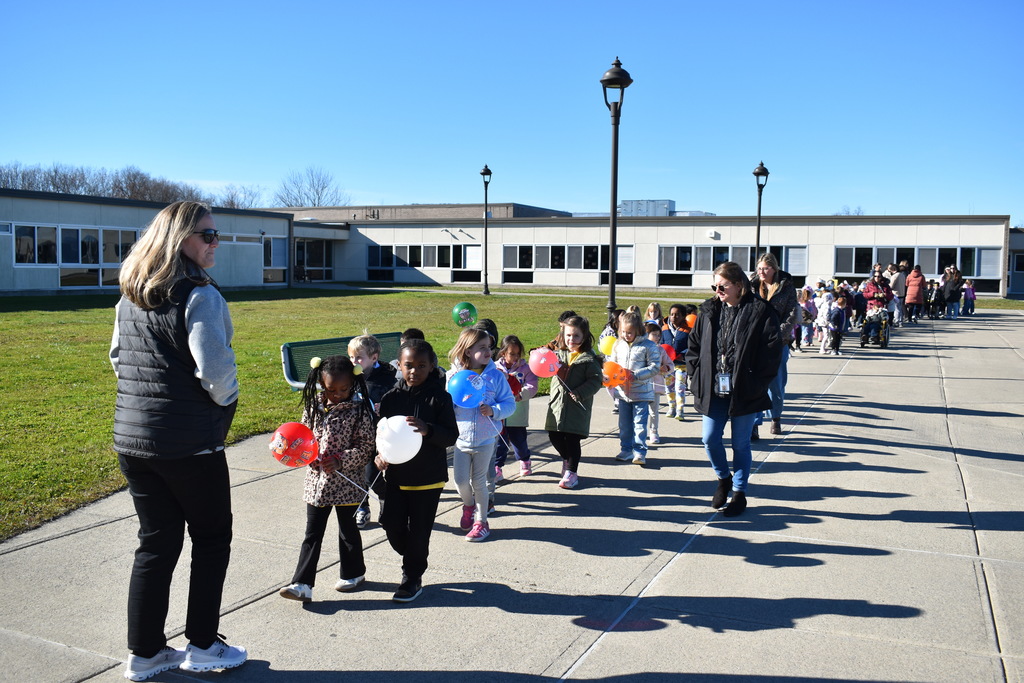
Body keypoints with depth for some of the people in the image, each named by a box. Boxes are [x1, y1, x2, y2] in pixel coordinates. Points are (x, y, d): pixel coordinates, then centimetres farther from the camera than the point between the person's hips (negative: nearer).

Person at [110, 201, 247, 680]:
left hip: (131, 437, 7)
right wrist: (225, 400, -3)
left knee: (156, 542, 16)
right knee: (212, 538, 11)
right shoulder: (199, 295, -16)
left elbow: (119, 358, 18)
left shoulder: (129, 299, 9)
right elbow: (214, 366, -21)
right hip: (189, 441, -7)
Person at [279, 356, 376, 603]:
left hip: (346, 483, -4)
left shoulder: (358, 411, -12)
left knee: (347, 530, 13)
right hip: (316, 481, 4)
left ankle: (353, 572, 33)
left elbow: (367, 447, -12)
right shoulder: (313, 406, 1)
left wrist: (340, 460, -22)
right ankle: (302, 584, 8)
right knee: (312, 533, 6)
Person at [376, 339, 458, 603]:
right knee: (392, 524, 5)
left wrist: (428, 430, -30)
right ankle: (414, 558, 36)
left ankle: (413, 578, 25)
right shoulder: (391, 398, -1)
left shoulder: (439, 398, -9)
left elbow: (451, 436, -11)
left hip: (428, 478, -3)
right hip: (395, 474, 3)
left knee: (418, 530, 6)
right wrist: (379, 455, -14)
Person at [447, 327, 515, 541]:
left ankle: (481, 521, 24)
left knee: (479, 482, 7)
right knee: (460, 481, 4)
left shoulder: (495, 376, -5)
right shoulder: (454, 375, -4)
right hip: (461, 437, 1)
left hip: (485, 438, -1)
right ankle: (469, 505, 37)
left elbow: (509, 403, -1)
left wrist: (493, 410, -19)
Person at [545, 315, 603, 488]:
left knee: (572, 439, -1)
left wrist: (580, 393, -20)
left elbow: (595, 380, -11)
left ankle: (571, 472, 13)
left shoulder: (588, 359, -6)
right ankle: (567, 458, 36)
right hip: (557, 403, 5)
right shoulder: (559, 354, 9)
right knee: (554, 437, 9)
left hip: (577, 407, -5)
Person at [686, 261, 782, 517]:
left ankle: (740, 492, 24)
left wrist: (757, 383, -11)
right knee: (710, 438, 3)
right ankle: (724, 479, 30)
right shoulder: (709, 311, 7)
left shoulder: (760, 311, -8)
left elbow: (773, 351, -9)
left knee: (741, 444, 7)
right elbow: (694, 345, 13)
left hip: (744, 392, -4)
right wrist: (697, 376, 3)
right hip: (714, 390, 4)